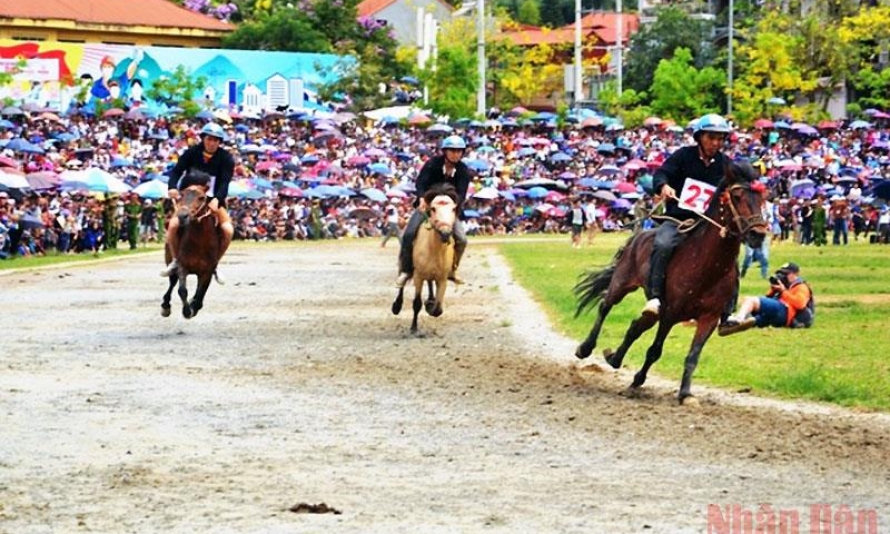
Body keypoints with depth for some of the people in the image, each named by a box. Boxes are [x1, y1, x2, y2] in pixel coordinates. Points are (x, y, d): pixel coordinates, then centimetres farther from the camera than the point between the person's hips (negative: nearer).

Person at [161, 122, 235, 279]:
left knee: (228, 230, -21)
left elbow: (225, 182, -19)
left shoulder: (226, 159, -7)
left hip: (213, 200, 0)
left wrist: (217, 199, -38)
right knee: (173, 224, -25)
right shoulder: (192, 153, -5)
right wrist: (172, 187, -33)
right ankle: (175, 260, -3)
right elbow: (177, 170, -11)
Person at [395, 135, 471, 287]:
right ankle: (405, 270, -3)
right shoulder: (432, 164, -12)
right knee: (408, 234, -18)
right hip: (427, 204, -1)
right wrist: (422, 198, -39)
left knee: (461, 239, -14)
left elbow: (461, 194, -17)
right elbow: (420, 182, -20)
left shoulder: (463, 171, -9)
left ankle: (451, 270, 9)